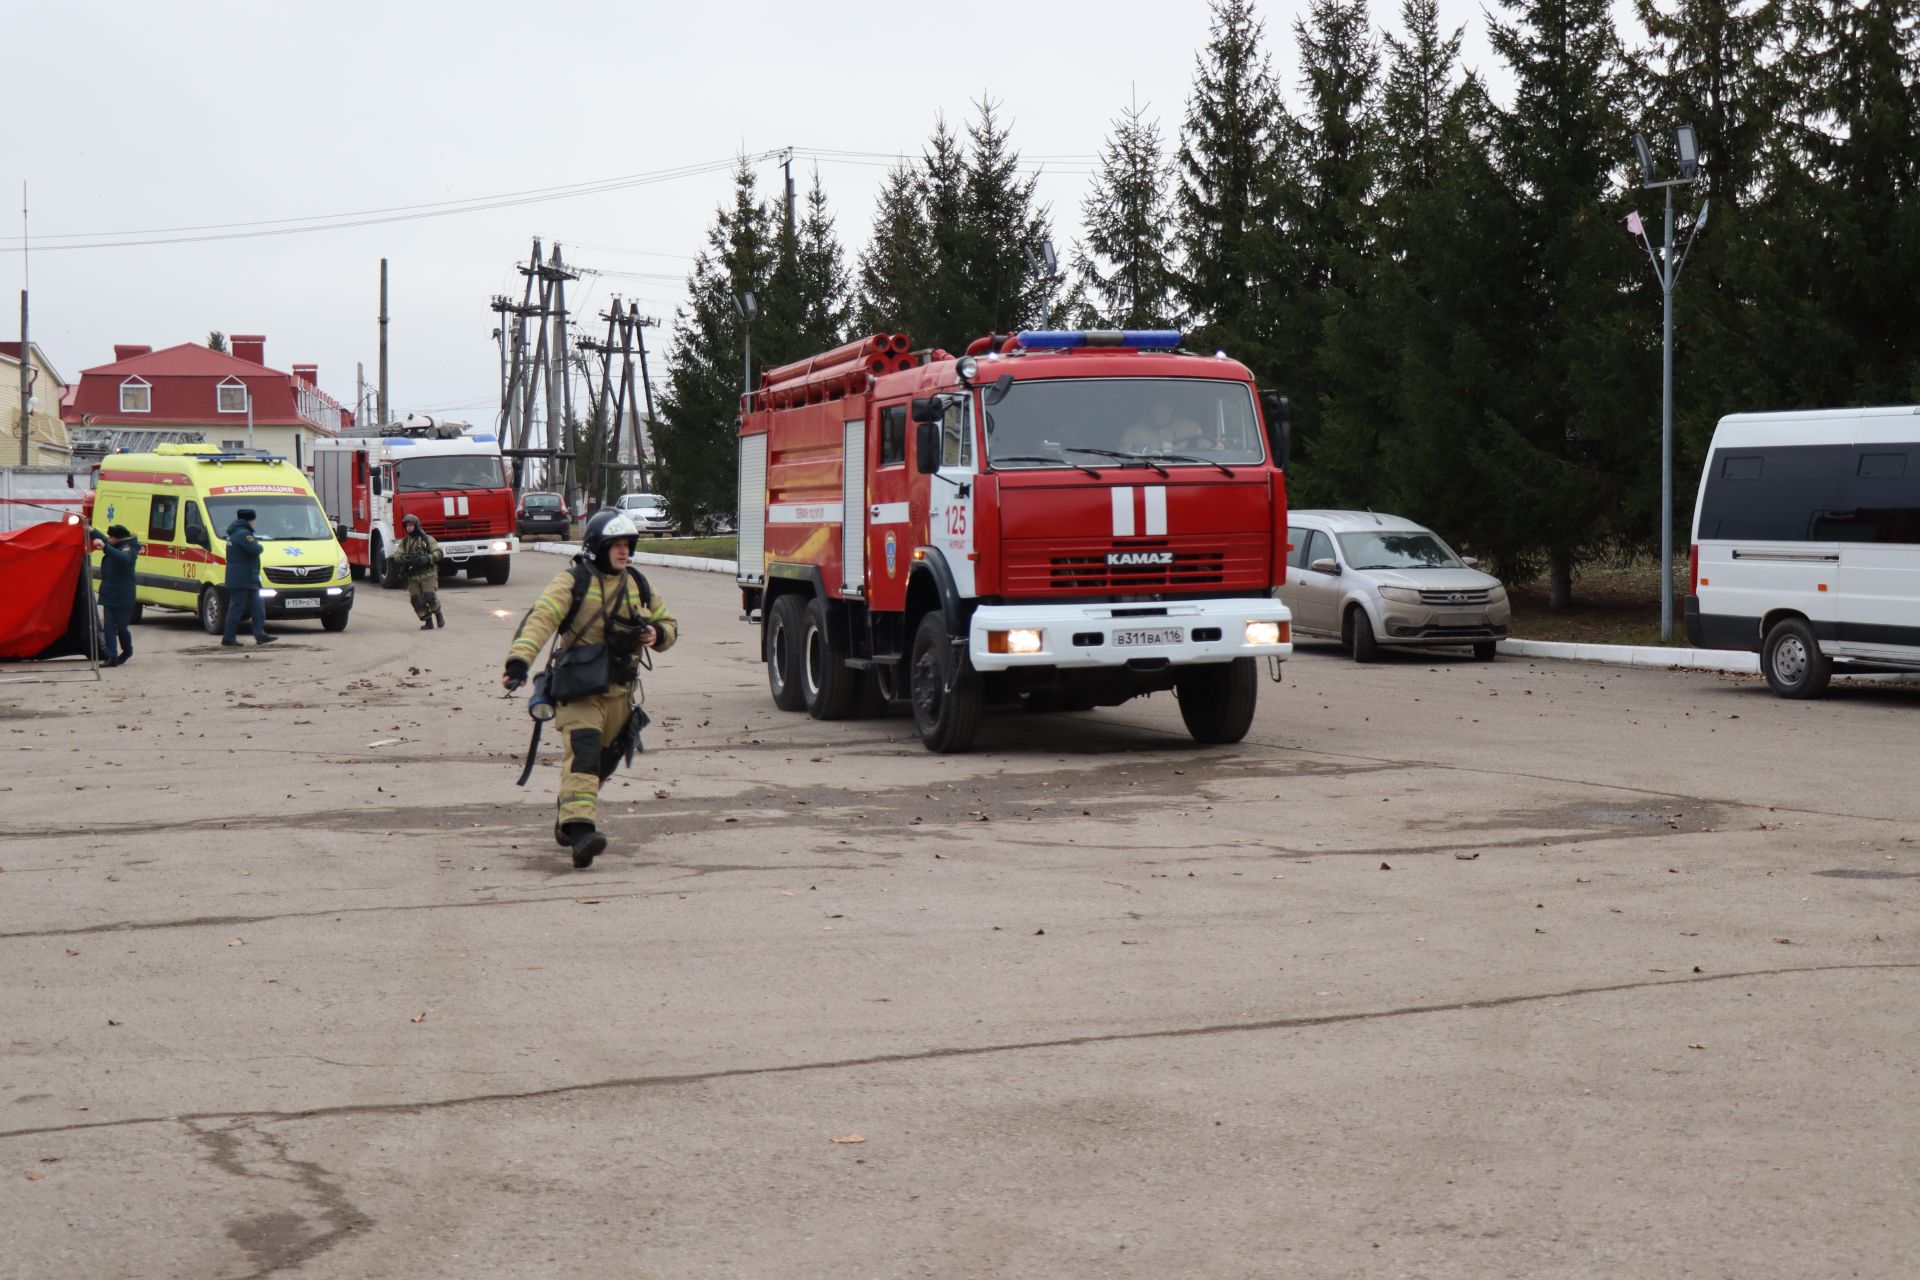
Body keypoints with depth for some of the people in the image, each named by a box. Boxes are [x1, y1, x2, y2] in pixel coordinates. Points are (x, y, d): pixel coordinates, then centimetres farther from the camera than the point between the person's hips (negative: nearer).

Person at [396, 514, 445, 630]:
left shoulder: (427, 539, 1)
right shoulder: (404, 542, 13)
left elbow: (438, 552, -5)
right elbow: (396, 556, 3)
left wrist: (426, 559, -22)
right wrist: (403, 558, -20)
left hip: (428, 575, -4)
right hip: (412, 576, 4)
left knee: (430, 596, -15)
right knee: (416, 599, -2)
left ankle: (438, 614, 12)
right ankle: (428, 622, 9)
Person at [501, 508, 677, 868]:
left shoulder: (638, 587, 11)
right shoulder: (573, 581, -7)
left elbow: (669, 624, 22)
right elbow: (540, 619, -22)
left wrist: (656, 635, -4)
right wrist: (519, 660, -38)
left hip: (619, 693, 6)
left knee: (604, 762, 15)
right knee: (583, 750, -24)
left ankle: (568, 823, 35)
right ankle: (580, 829, -35)